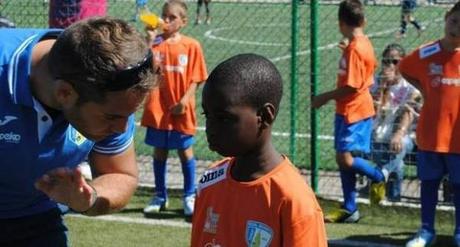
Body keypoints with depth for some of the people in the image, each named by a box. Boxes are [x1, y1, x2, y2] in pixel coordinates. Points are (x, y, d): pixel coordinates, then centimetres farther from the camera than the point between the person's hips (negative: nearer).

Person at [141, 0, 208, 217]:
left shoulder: (191, 46, -3)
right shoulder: (155, 43, -1)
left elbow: (195, 79, -2)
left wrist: (184, 101, -13)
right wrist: (149, 42, -24)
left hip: (181, 110, -1)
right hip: (158, 108, 1)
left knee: (185, 151, 8)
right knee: (159, 151, 11)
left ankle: (189, 197, 19)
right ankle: (160, 196, 22)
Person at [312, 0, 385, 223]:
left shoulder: (354, 49, -19)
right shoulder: (364, 44, 9)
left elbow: (351, 86, -22)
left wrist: (325, 97, -12)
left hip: (354, 111, -10)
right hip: (348, 110, 10)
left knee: (345, 158, -14)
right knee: (343, 159, 10)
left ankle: (378, 177, 9)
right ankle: (349, 209, 16)